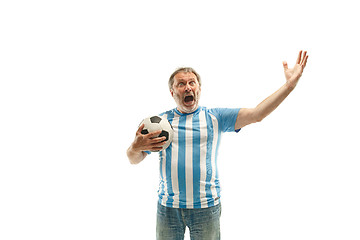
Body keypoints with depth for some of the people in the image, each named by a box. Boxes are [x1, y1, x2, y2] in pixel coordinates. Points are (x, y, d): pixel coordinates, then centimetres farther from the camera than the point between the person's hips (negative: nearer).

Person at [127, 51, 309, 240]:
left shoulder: (215, 117, 3)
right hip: (168, 207, 1)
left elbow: (257, 114, -6)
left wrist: (289, 85, -13)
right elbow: (134, 159, 7)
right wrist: (136, 146, -17)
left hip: (206, 206, -1)